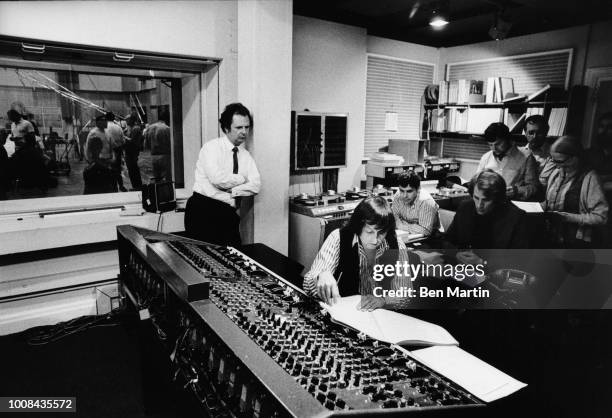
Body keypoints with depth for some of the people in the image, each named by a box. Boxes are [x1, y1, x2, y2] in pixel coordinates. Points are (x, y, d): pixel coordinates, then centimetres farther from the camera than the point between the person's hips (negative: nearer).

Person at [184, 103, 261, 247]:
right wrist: (242, 179, -6)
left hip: (228, 214, 5)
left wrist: (231, 192, -15)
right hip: (203, 210, -4)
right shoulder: (211, 147, -6)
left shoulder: (246, 155, 11)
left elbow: (256, 185, -2)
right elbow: (217, 178, -21)